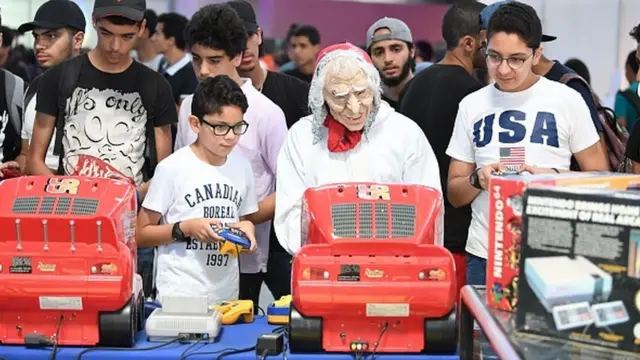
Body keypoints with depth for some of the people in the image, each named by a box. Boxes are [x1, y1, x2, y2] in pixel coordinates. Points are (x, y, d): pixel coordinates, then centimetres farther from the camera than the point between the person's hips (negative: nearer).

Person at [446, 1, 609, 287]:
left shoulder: (567, 100, -2)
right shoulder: (471, 105, 6)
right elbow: (455, 194, 9)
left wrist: (554, 178, -16)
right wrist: (477, 180, -12)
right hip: (483, 255, 2)